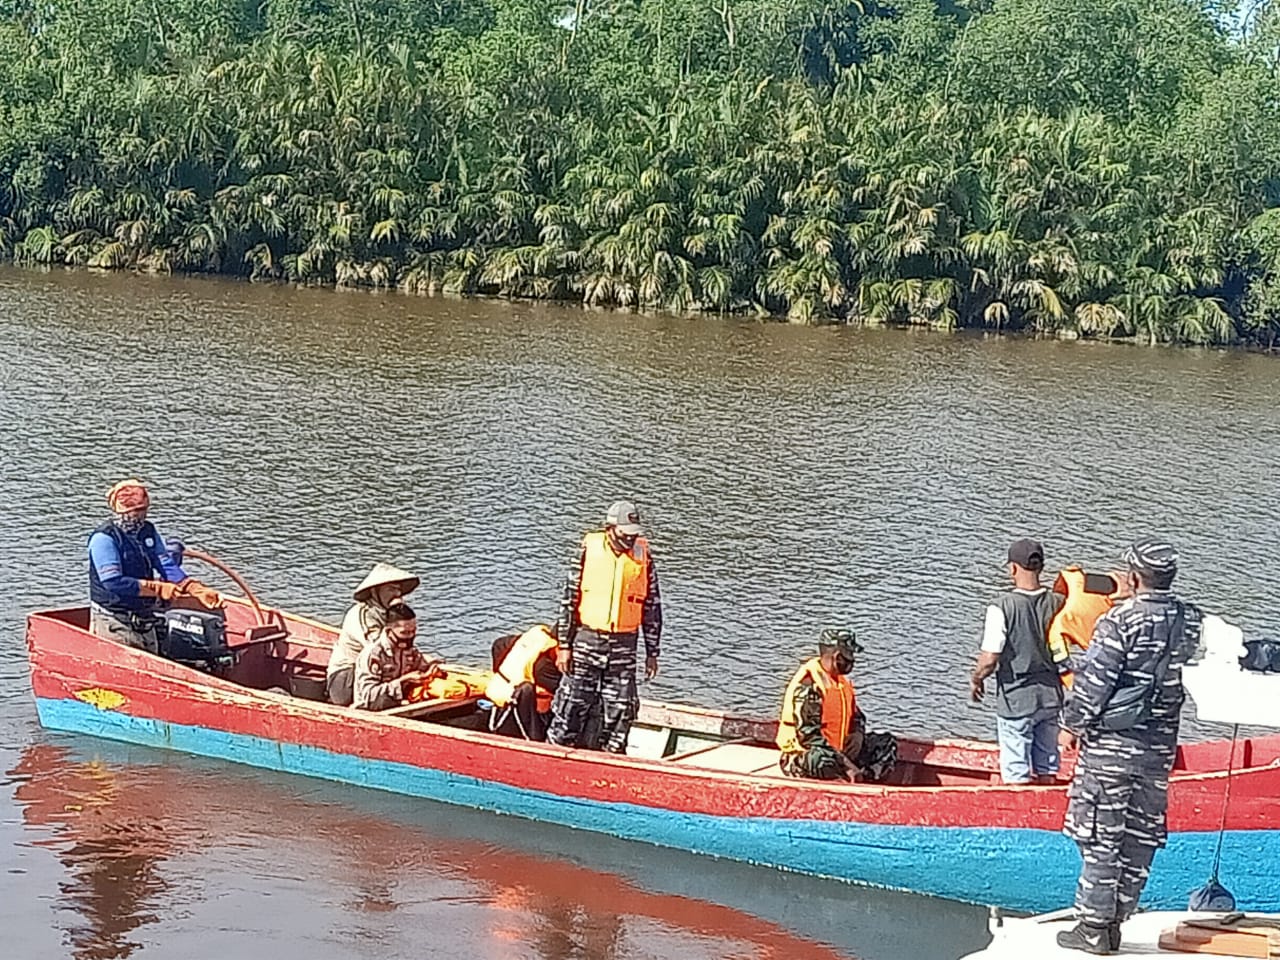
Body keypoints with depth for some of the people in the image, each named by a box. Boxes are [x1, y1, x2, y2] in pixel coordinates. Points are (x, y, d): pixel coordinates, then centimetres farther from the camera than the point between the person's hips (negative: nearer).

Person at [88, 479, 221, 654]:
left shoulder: (149, 532, 8)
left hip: (145, 620, 7)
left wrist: (197, 590, -16)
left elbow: (168, 566, 1)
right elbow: (113, 582, -24)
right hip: (114, 624, -7)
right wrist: (158, 589, -25)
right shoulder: (103, 538, -16)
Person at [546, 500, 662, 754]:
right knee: (573, 704, 3)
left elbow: (652, 606, 9)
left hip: (624, 645, 2)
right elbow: (569, 599, -1)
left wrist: (652, 653, 9)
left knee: (620, 709, 3)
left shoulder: (643, 557, 3)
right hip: (587, 639, -2)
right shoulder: (589, 551, -4)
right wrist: (564, 646, -4)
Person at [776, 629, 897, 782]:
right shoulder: (808, 684, -19)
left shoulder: (842, 682, 11)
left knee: (888, 744, 3)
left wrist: (857, 734, -2)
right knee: (822, 758, -43)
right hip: (800, 758, -9)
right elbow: (808, 735, -25)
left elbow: (857, 716, 24)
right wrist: (846, 764, -28)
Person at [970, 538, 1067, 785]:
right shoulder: (1058, 604, -5)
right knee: (1047, 769, 17)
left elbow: (989, 660, -17)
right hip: (1051, 697, 5)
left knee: (1016, 774, 4)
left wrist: (976, 679, 2)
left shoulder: (1002, 607, -18)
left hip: (1016, 701, -5)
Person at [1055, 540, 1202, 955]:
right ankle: (1115, 922, 18)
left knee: (1101, 836, 1)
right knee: (1140, 839, 11)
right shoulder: (1191, 620, 2)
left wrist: (1072, 725, 0)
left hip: (1111, 742, -5)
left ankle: (1094, 927, 3)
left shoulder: (1119, 621, -15)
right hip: (1160, 746, 6)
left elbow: (1094, 680, -13)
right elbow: (1188, 674, 10)